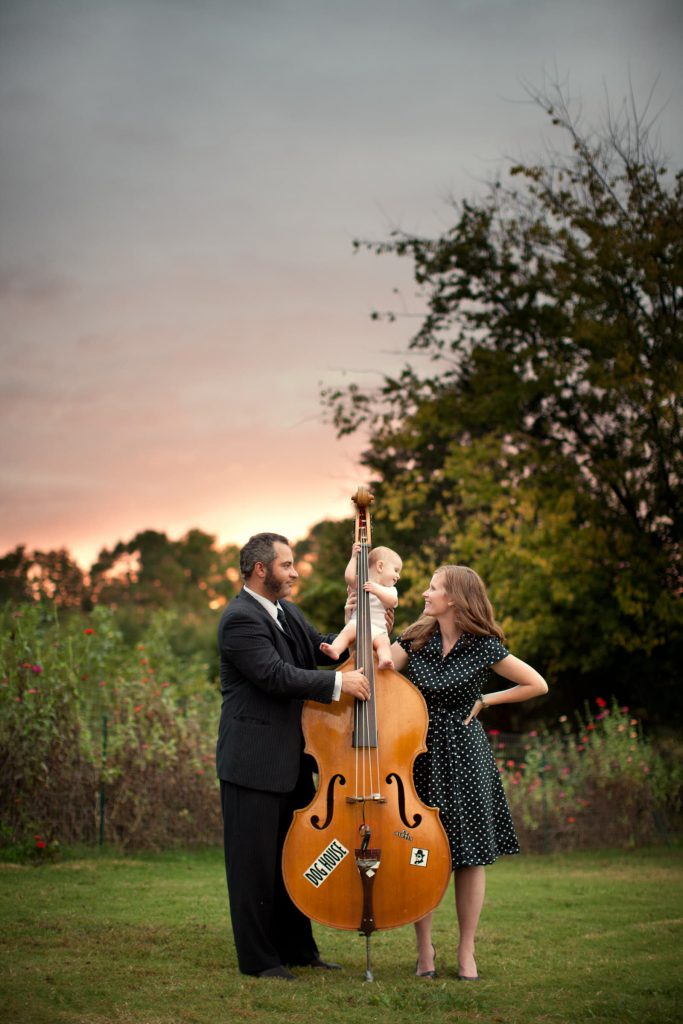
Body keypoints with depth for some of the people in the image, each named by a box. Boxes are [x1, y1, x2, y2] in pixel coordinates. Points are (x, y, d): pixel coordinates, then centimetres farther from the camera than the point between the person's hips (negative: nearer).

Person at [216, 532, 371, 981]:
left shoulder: (287, 613, 14)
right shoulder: (241, 619, -16)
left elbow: (320, 644, 16)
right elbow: (277, 675, -24)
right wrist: (339, 682, -21)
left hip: (292, 758, 10)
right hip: (254, 761, -10)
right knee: (255, 860, 0)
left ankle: (298, 948, 28)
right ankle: (257, 958, 9)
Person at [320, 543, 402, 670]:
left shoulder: (390, 590, 20)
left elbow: (392, 602, -1)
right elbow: (349, 577, -5)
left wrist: (377, 590, -15)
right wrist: (354, 557, 3)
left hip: (378, 629, 1)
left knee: (383, 642, -29)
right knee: (347, 632, -31)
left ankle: (384, 660, -53)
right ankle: (335, 650, -50)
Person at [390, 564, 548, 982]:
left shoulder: (483, 647, -6)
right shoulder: (415, 640, 3)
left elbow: (537, 684, 0)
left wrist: (485, 700, -2)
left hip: (464, 756, -2)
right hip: (420, 754, 3)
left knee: (470, 855, 1)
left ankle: (467, 952, 13)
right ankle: (425, 949, 15)